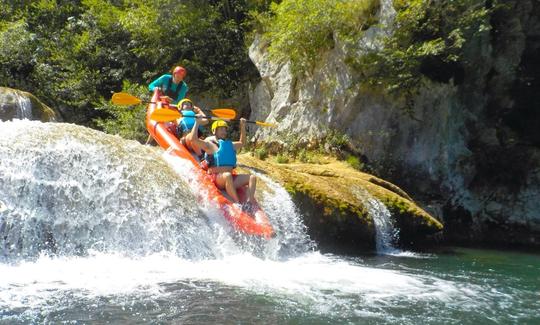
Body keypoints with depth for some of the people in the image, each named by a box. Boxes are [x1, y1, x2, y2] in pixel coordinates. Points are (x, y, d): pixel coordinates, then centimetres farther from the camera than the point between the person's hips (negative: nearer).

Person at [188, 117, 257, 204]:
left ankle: (250, 203, -30)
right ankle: (238, 204, -42)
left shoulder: (230, 145, 22)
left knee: (252, 177, -11)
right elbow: (193, 139, -10)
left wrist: (243, 126, 38)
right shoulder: (210, 145, 3)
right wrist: (197, 122, -8)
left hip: (231, 178, 7)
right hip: (216, 178, -6)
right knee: (227, 176, -39)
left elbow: (242, 142, 42)